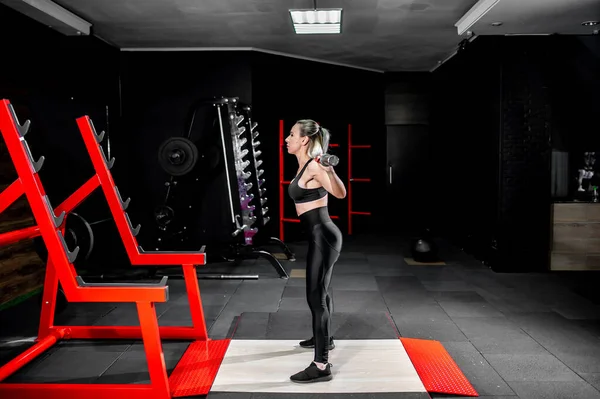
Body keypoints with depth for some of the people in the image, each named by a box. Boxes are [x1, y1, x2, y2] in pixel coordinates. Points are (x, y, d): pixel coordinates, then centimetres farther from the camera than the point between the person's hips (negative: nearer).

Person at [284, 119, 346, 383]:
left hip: (323, 237, -10)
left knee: (315, 297, -9)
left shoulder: (314, 167, -17)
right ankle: (324, 338, 46)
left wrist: (331, 171, -46)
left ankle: (321, 366, -4)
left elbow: (340, 193, -30)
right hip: (320, 236, 10)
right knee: (319, 292, 25)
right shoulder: (304, 166, 10)